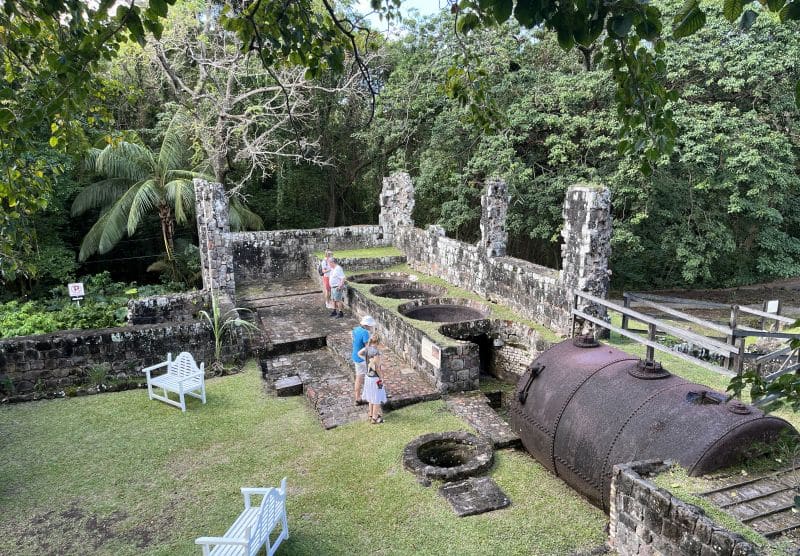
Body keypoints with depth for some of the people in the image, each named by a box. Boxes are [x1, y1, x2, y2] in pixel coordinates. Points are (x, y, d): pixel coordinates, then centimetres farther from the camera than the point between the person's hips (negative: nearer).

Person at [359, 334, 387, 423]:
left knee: (371, 398, 23)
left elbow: (359, 353, 18)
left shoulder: (367, 349, -4)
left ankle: (371, 415, 35)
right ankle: (375, 418, 16)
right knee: (377, 399, 7)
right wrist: (380, 378, -9)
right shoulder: (376, 352, -27)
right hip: (375, 378, -8)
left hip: (368, 377, 8)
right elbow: (377, 367, -22)